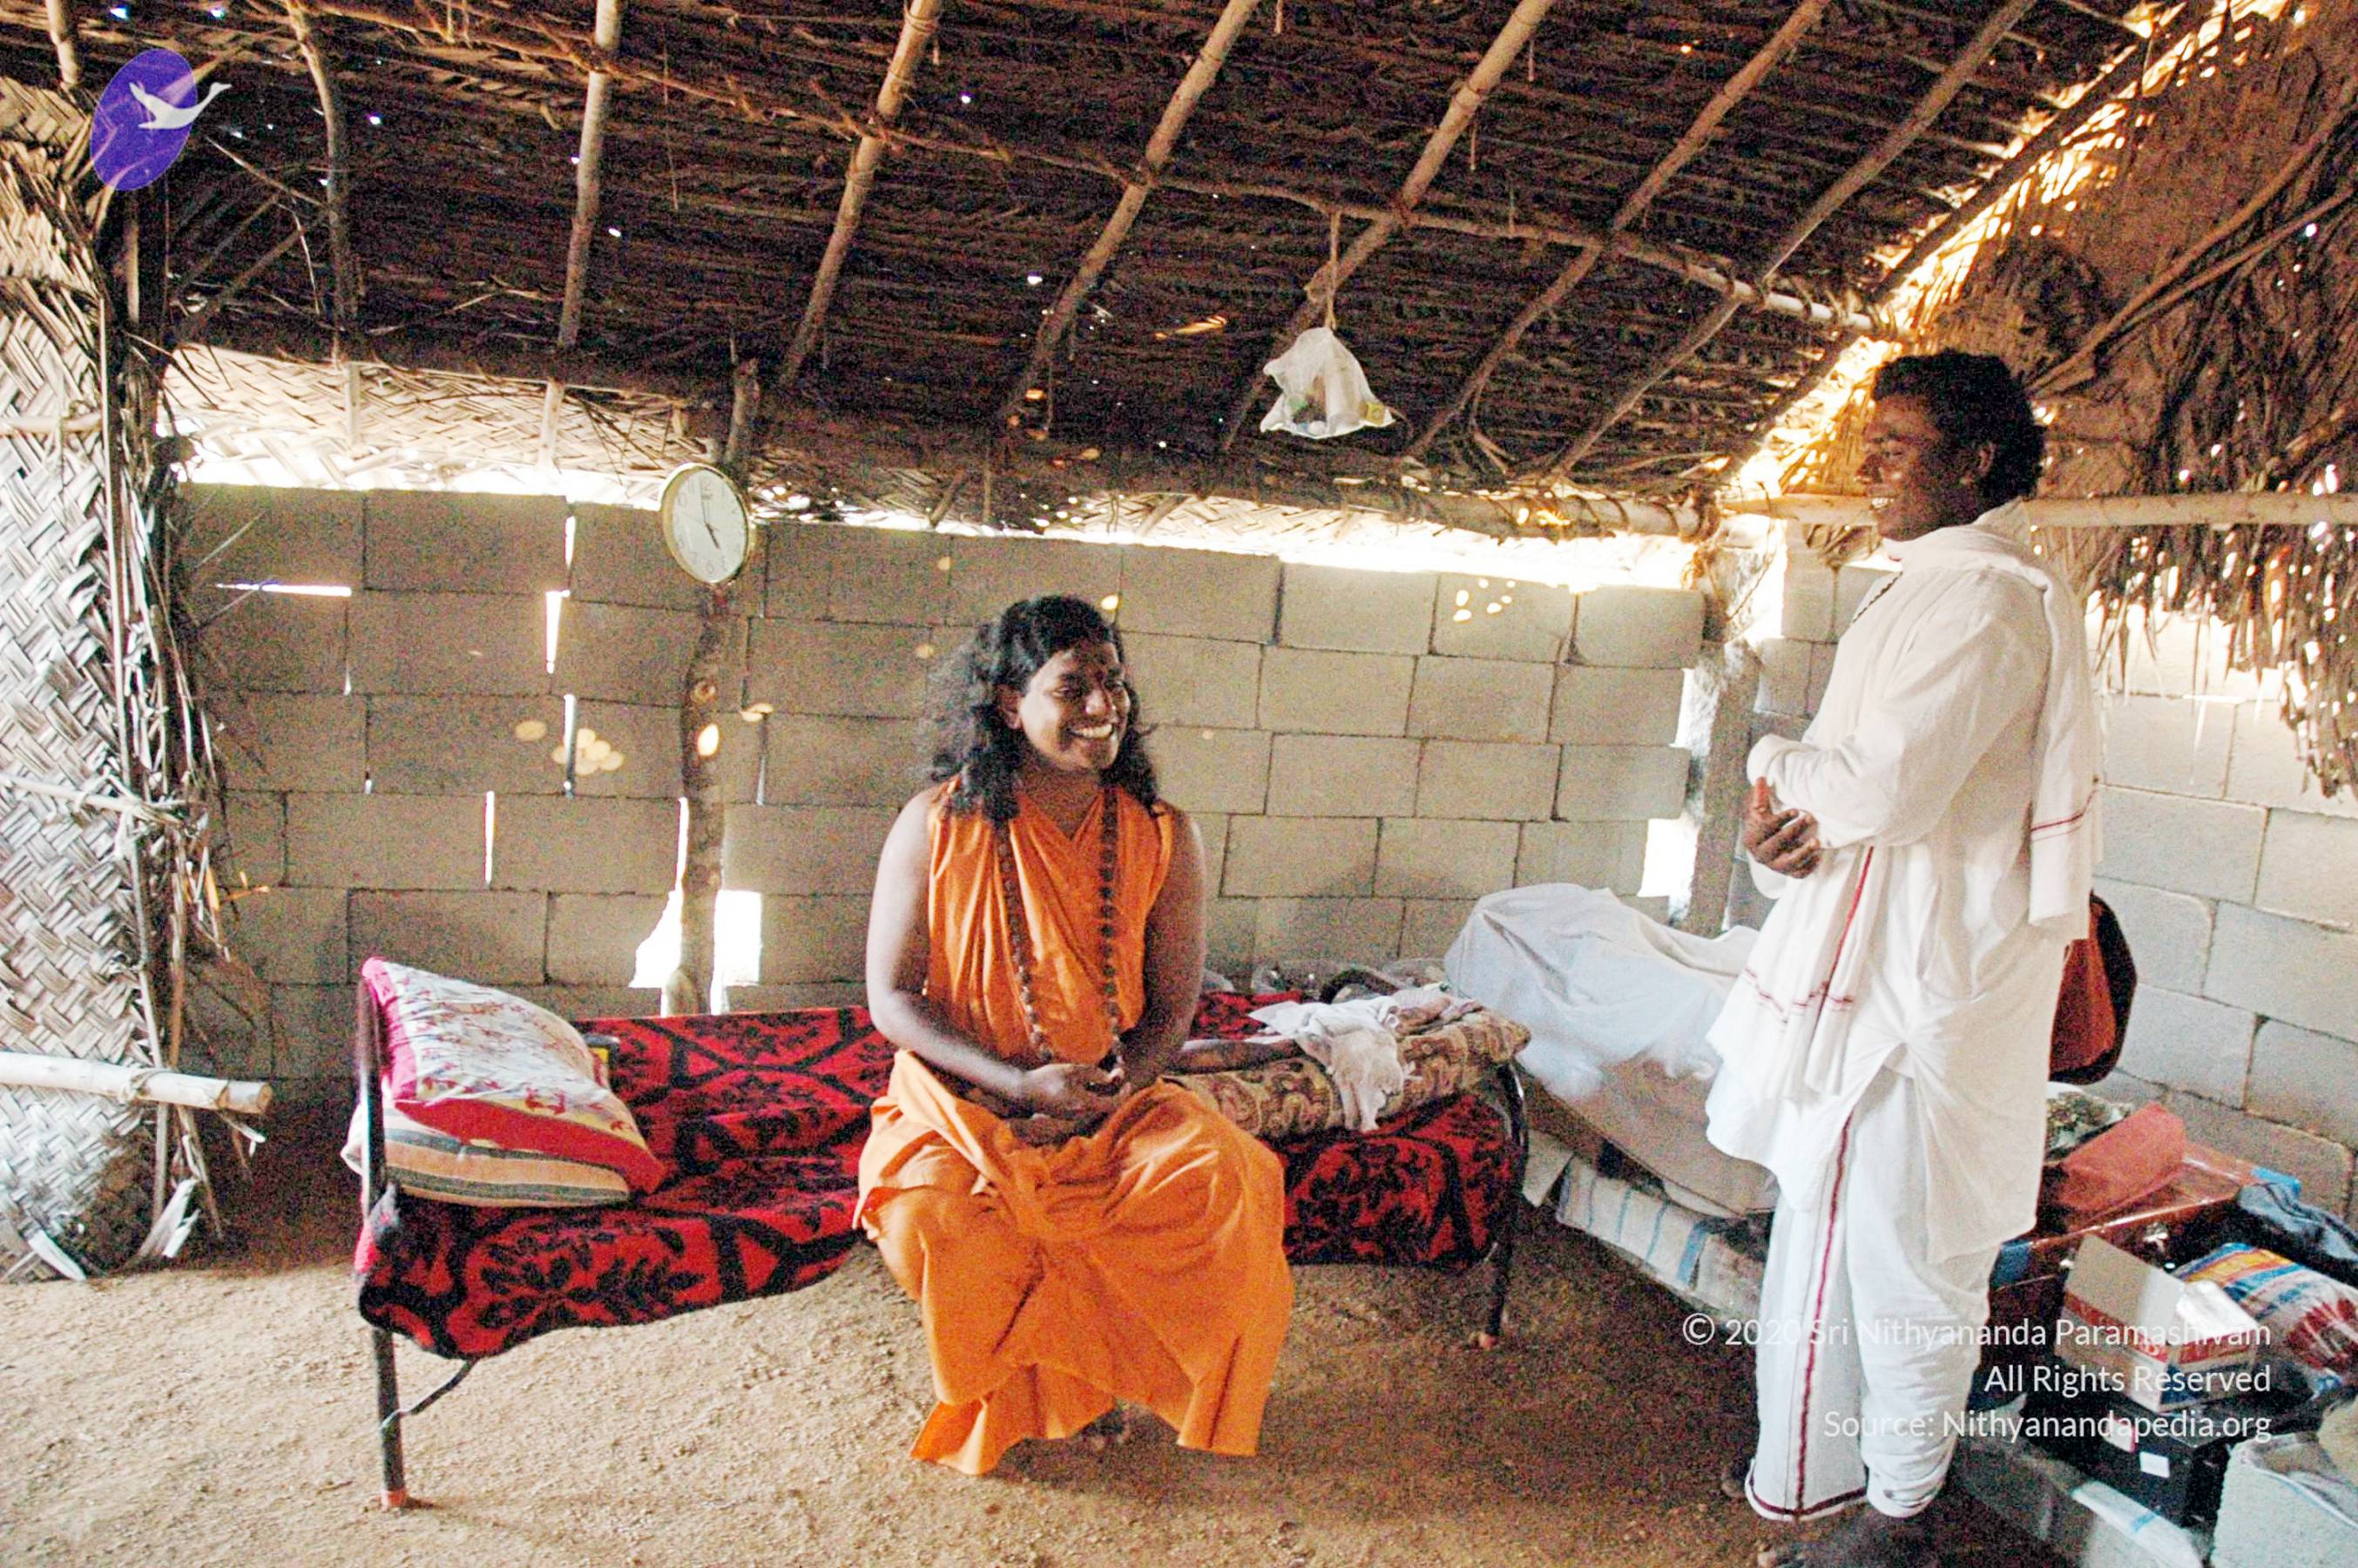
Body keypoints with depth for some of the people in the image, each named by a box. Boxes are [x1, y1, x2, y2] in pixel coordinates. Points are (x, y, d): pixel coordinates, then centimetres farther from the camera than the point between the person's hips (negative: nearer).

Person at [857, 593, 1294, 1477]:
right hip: (960, 1097, -1)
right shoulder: (938, 825, -8)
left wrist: (1104, 1094, -18)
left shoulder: (1162, 837, -3)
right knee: (929, 1215, -32)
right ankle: (1002, 1386, 5)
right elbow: (891, 999, -7)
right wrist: (1018, 1084, -20)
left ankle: (1097, 1368, 5)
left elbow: (1172, 1008, 2)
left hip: (1114, 1103, 2)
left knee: (1225, 1179, -25)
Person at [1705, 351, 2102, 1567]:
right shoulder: (1927, 591, 16)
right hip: (1863, 970, 10)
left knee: (1904, 1257, 3)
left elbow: (1888, 785, -27)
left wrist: (1777, 763, -7)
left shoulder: (1987, 600, -16)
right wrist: (1783, 836, -7)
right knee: (1831, 1226, 18)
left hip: (1924, 987, -10)